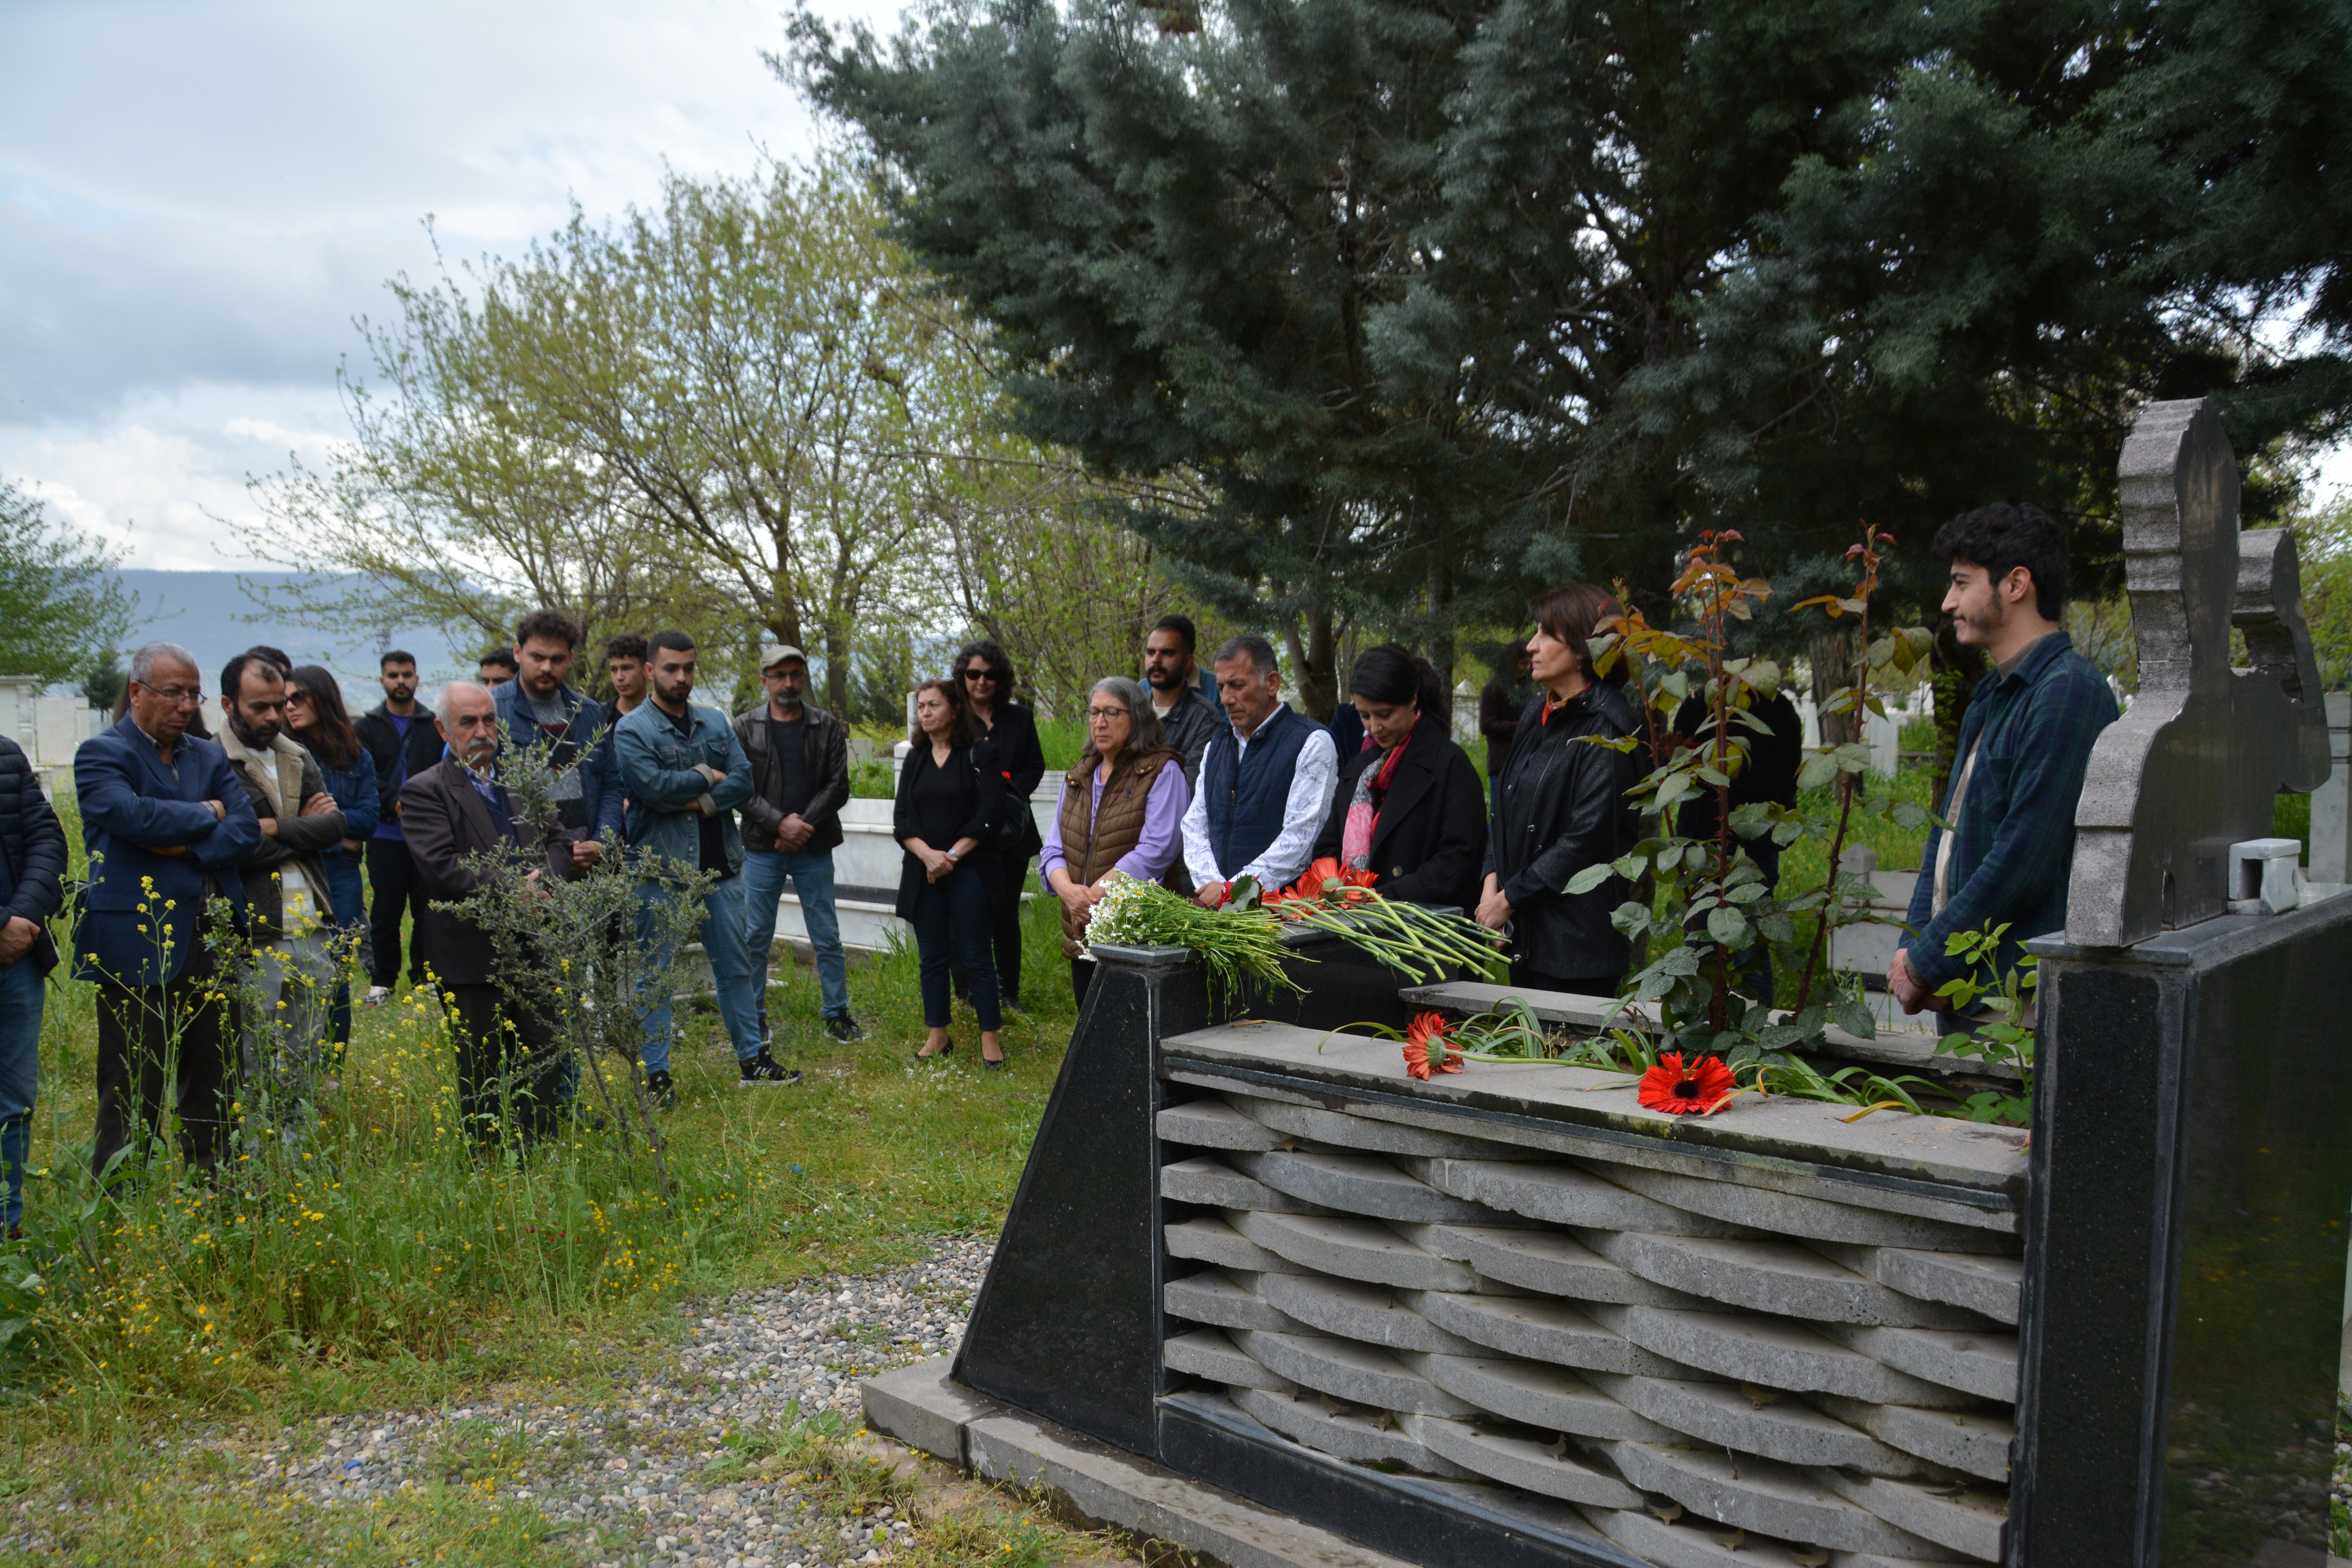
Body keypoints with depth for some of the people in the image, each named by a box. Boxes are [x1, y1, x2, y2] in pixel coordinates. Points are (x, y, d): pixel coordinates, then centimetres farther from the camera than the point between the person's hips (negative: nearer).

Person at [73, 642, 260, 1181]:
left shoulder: (210, 758, 15)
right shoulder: (102, 754, -1)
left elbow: (246, 829, 2)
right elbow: (135, 815, -19)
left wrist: (184, 847, -12)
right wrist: (206, 814, -4)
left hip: (212, 943, 6)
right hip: (139, 945, -5)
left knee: (213, 1085, 10)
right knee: (134, 1094, 0)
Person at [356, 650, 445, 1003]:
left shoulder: (435, 726, 10)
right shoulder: (366, 727, 9)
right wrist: (395, 802, -18)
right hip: (385, 835, 0)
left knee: (427, 908, 3)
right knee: (386, 911, 4)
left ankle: (425, 977, 14)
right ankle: (382, 981, 13)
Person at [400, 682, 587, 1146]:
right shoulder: (424, 792, -5)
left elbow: (559, 839, 10)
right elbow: (443, 866, -17)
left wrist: (544, 873, -12)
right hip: (472, 958, -5)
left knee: (543, 1068, 10)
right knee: (481, 1081, 6)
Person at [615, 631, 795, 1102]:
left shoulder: (716, 723, 11)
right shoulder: (632, 730, -5)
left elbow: (743, 780, 1)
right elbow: (653, 786, -20)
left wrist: (701, 802, -15)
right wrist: (706, 776, -7)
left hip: (719, 864, 5)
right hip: (660, 870, -5)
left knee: (737, 966, 11)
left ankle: (752, 1060, 21)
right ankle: (656, 1074, 11)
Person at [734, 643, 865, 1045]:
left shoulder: (827, 727, 5)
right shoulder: (745, 728, 3)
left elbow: (838, 786, 0)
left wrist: (803, 826, -12)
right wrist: (780, 823, -14)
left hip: (814, 848, 1)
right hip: (763, 849, 0)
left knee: (827, 938, 5)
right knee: (755, 938, 5)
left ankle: (838, 1015, 15)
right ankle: (754, 1019, 16)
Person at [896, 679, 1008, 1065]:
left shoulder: (980, 753, -3)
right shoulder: (916, 759, 12)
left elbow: (989, 813, -9)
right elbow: (902, 819, 5)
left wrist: (953, 855, -12)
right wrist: (928, 855, -12)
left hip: (968, 870, -5)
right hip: (924, 873, 5)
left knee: (975, 956, -3)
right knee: (932, 956, 8)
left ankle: (990, 1037, 4)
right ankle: (937, 1035, 17)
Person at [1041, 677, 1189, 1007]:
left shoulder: (1162, 772, -3)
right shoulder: (1079, 776, 17)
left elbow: (1156, 852, -15)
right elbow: (1054, 850, 12)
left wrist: (1095, 895, -18)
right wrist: (1069, 891, -10)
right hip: (1082, 937, 6)